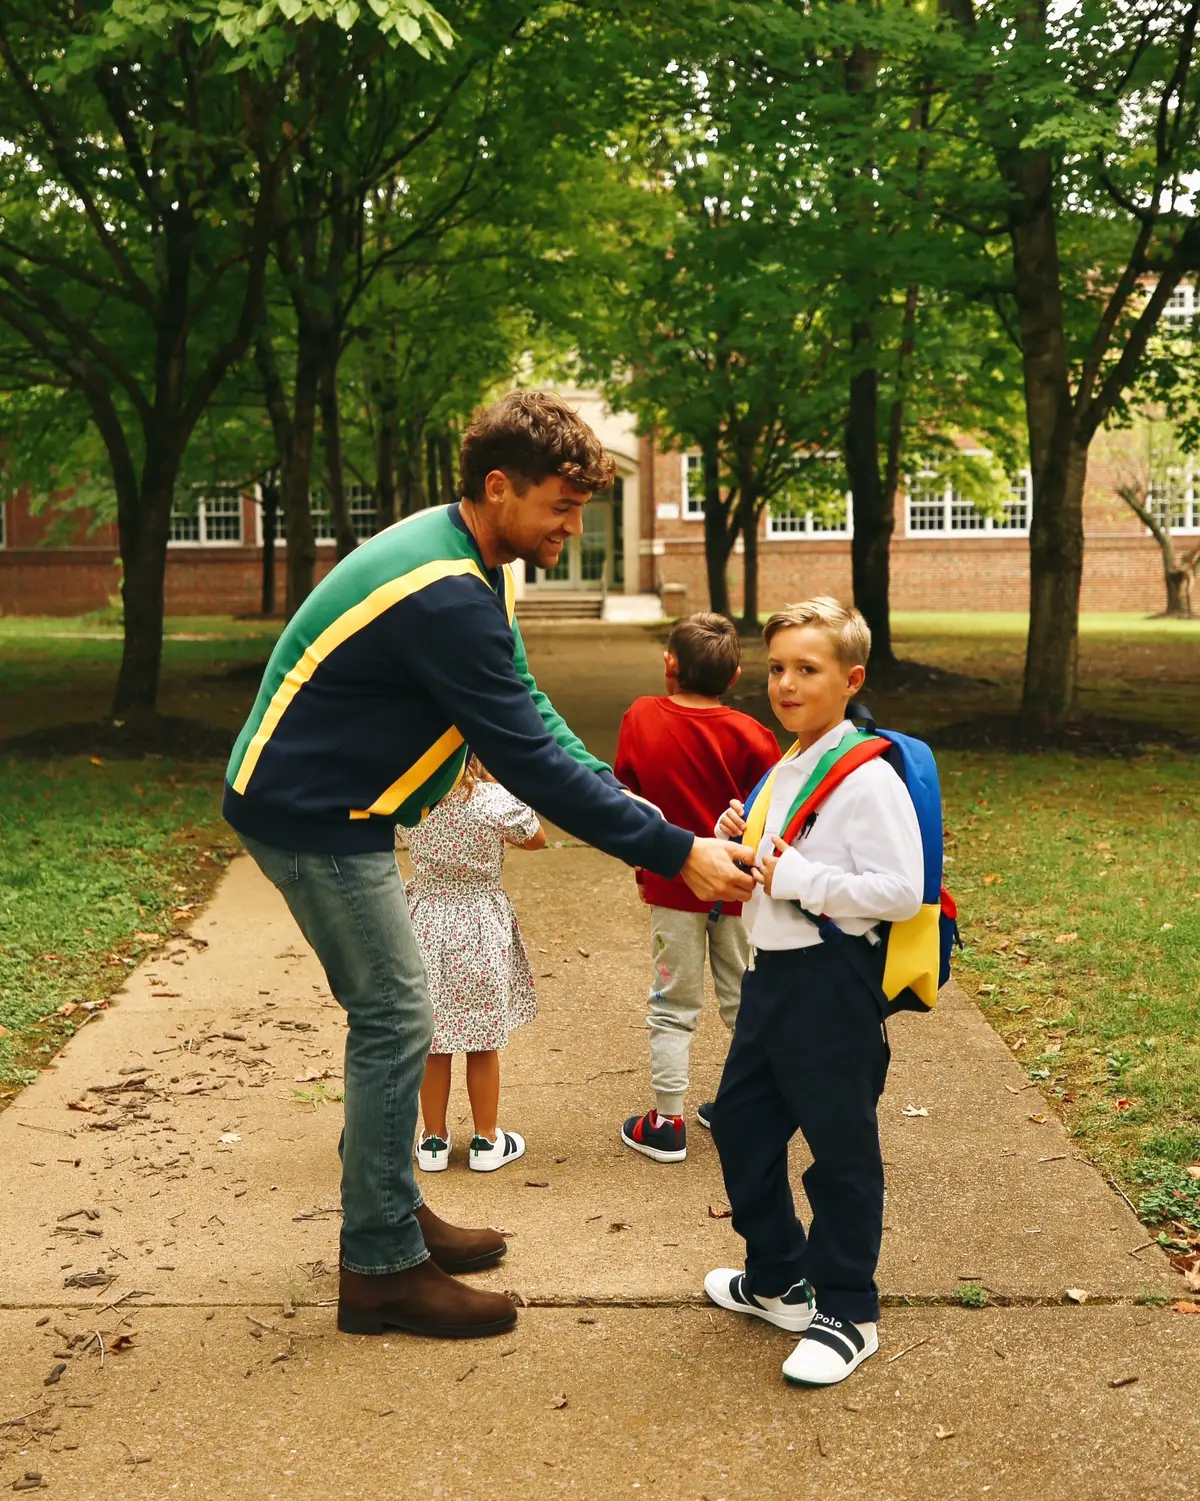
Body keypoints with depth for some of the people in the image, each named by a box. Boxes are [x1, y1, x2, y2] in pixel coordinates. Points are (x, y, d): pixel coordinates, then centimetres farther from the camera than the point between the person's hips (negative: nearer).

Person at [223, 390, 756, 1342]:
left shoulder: (476, 565, 5)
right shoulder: (447, 595, -27)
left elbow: (533, 714, 7)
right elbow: (529, 759, -28)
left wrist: (639, 809, -3)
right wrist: (675, 854, -25)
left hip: (334, 809, 10)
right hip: (308, 817, -10)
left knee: (391, 1018, 15)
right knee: (396, 1022, -5)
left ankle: (393, 1215, 28)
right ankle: (381, 1270, 6)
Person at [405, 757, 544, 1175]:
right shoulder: (496, 801, -18)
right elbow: (536, 839, 2)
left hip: (426, 927, 2)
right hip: (481, 930, -2)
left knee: (432, 1043, 13)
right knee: (484, 1044, 11)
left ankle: (433, 1140, 24)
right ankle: (486, 1141, 22)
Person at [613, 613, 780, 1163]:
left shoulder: (640, 718, -9)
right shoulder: (750, 735, -13)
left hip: (672, 886, 0)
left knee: (673, 1006, 10)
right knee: (745, 1001, 16)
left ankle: (666, 1123, 14)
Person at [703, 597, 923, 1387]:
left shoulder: (868, 779, -17)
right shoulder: (784, 771, 12)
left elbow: (900, 891, -23)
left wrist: (797, 875, -22)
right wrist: (742, 843, 3)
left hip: (833, 983, -9)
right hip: (772, 971, 9)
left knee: (842, 1151, 4)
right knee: (741, 1124, 17)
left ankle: (847, 1313, 21)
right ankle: (778, 1278, 36)